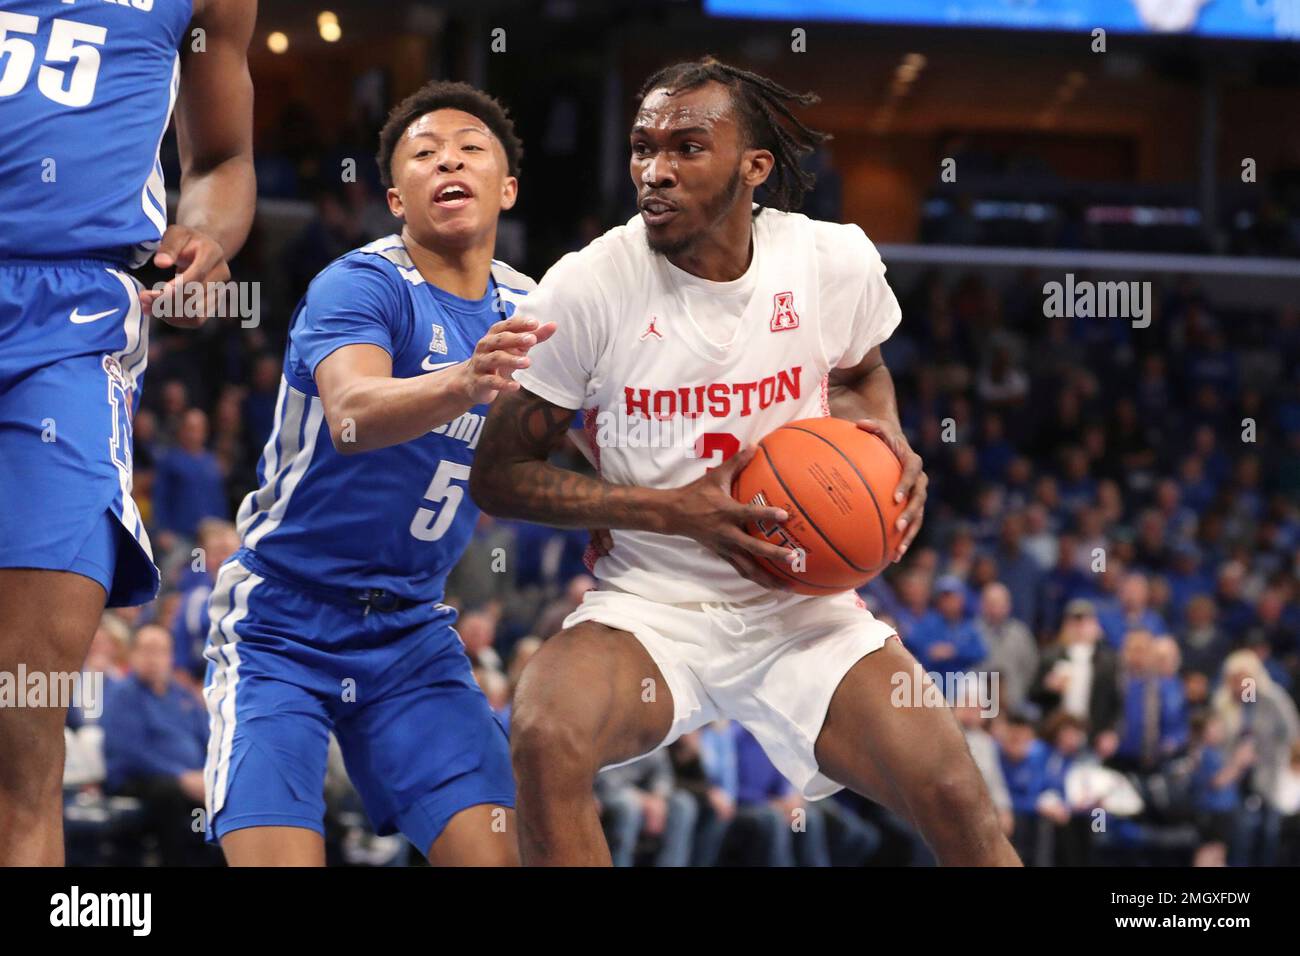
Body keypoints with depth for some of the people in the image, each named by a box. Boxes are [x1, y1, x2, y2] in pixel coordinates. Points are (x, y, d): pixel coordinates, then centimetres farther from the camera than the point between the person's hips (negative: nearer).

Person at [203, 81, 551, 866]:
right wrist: (463, 383, -56)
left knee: (493, 850, -11)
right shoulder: (361, 286, -16)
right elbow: (352, 415, -37)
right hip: (283, 619, -5)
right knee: (281, 859, -20)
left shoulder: (523, 311, 4)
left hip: (410, 631, 5)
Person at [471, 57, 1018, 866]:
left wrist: (887, 444, -6)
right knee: (546, 736, -33)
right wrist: (676, 511, -19)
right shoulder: (589, 287, -13)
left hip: (802, 606, 2)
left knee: (958, 801, -15)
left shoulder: (837, 261, -6)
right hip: (649, 608, -2)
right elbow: (500, 475, -7)